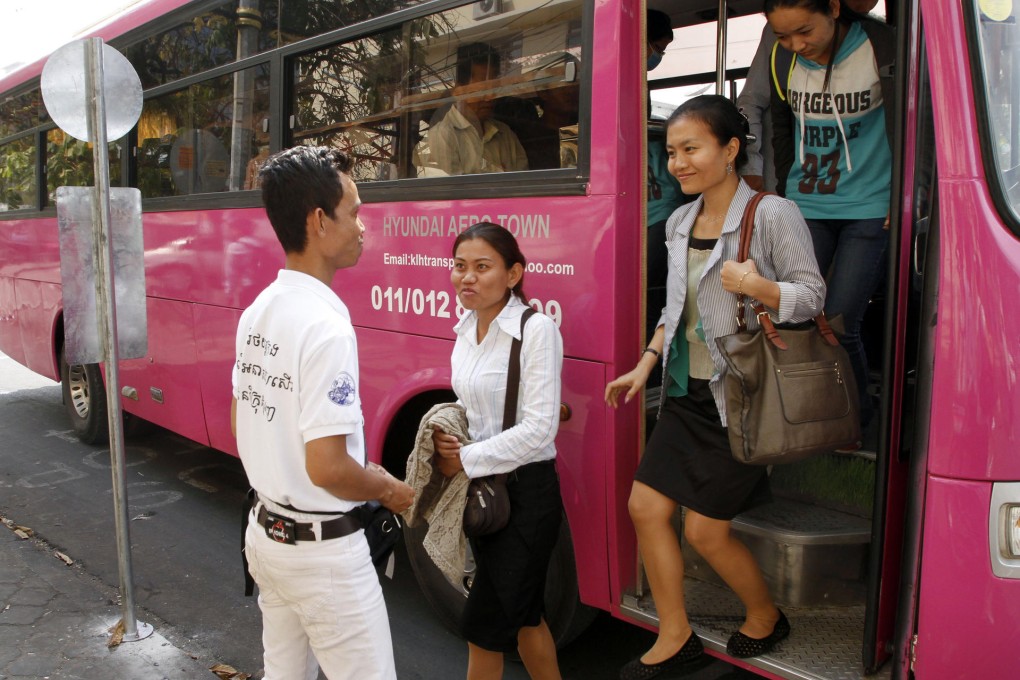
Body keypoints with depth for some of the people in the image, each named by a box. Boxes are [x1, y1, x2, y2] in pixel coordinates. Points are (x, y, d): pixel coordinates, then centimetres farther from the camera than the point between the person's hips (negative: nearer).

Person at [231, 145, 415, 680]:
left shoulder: (257, 312, 2)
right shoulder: (325, 324, -25)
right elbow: (326, 467, -27)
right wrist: (390, 490, -7)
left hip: (265, 531, 9)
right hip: (323, 550, -9)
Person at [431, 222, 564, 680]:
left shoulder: (536, 329, -17)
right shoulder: (466, 329, 6)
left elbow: (539, 428, -21)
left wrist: (466, 460, -15)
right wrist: (447, 438, -4)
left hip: (526, 491, -7)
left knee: (484, 624, 2)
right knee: (521, 613, 20)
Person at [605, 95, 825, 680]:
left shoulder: (773, 215, -12)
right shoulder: (680, 222, 9)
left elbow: (813, 295, -11)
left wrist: (755, 287, -28)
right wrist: (646, 364, 12)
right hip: (687, 393, 7)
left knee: (706, 529, 0)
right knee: (646, 506, 5)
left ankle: (766, 618, 32)